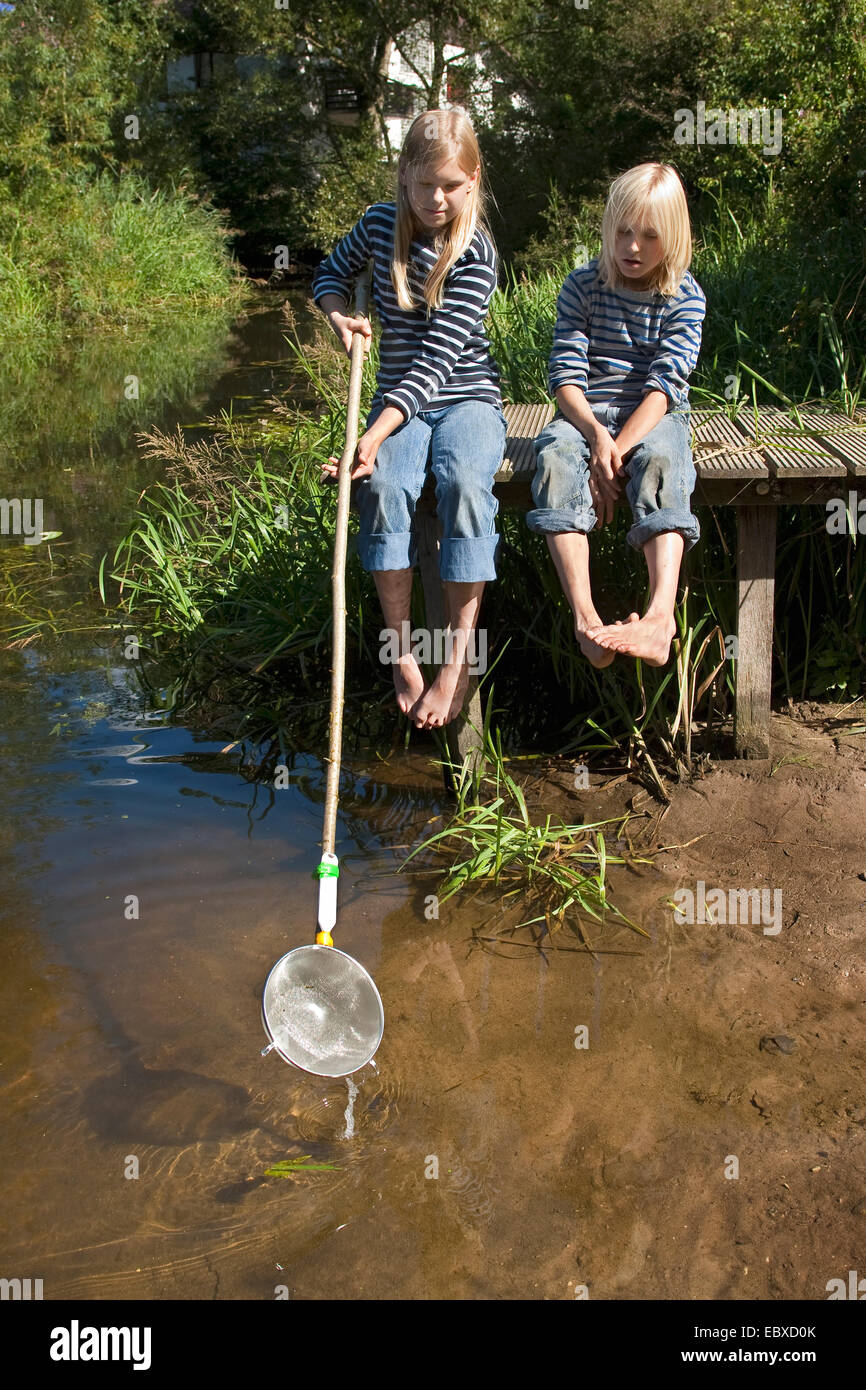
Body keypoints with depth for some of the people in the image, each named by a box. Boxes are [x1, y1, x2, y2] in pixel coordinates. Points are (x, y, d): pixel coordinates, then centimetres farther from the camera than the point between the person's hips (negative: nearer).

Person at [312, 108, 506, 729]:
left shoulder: (477, 253, -11)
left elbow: (436, 359, -20)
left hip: (467, 398, -3)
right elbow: (333, 271, 26)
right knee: (384, 485, -30)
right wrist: (340, 313, 0)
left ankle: (459, 659, -29)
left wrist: (373, 436, -31)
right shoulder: (380, 222, 4)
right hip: (399, 400, 3)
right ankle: (402, 652, -24)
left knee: (465, 483, -35)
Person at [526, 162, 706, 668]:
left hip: (656, 416, -1)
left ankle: (661, 615, -55)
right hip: (587, 413, 1)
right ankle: (585, 617, -47)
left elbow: (664, 384, -9)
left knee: (660, 462, -37)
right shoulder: (583, 286, 7)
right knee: (557, 457, -34)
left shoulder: (685, 298, 3)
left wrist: (618, 449, -23)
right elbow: (566, 375, -1)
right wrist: (597, 435, -20)